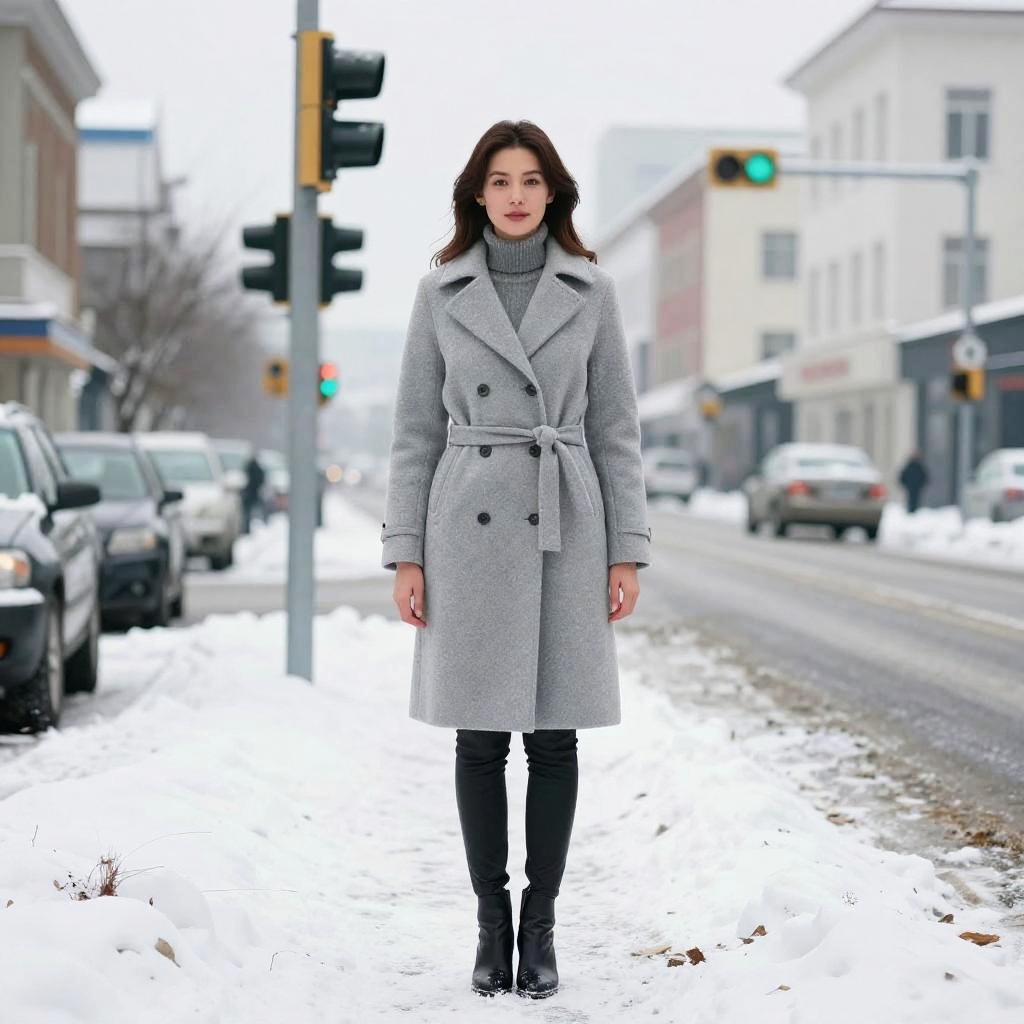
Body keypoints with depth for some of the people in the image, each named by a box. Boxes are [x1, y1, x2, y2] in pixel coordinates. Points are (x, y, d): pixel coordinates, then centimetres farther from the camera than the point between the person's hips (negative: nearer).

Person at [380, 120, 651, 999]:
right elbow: (416, 430, 5)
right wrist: (404, 551, -1)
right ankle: (492, 922, 15)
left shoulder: (590, 291, 4)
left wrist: (627, 551, -1)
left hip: (563, 531, 0)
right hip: (469, 528, 0)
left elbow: (615, 428, 4)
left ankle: (541, 925, 14)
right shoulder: (440, 292, 4)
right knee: (480, 738, 3)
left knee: (553, 735, 3)